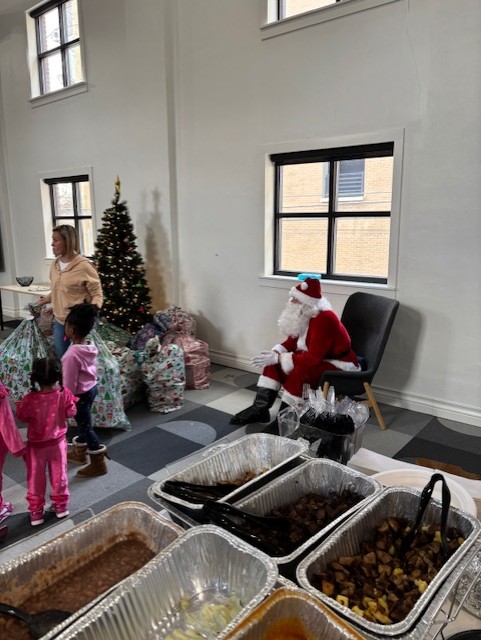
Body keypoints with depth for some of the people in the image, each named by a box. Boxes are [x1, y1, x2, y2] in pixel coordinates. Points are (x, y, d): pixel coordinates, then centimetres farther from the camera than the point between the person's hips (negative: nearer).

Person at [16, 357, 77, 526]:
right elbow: (71, 412, -6)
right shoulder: (64, 394, -22)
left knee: (36, 478, 16)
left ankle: (35, 511, 28)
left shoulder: (30, 399, -27)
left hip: (36, 444, -2)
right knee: (59, 474, 19)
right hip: (58, 441, 2)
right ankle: (61, 504, 34)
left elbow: (22, 418, -9)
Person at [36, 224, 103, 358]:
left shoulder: (84, 266, -16)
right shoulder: (55, 264, 7)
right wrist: (44, 300, 9)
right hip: (59, 322, 7)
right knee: (61, 358, 17)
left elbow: (97, 294, -11)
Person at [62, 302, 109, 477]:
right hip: (91, 388, 8)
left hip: (81, 394, -8)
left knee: (86, 427, 6)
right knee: (83, 423, 25)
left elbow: (69, 383, -23)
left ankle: (98, 464, 17)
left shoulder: (72, 355, -30)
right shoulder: (90, 347, -5)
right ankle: (79, 453, 44)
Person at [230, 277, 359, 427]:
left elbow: (313, 358, -31)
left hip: (339, 366, -9)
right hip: (318, 358, 9)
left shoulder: (324, 319, -29)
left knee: (300, 371, -34)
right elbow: (292, 341, 7)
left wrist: (278, 358, -29)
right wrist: (274, 353, -13)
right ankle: (260, 409, -6)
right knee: (274, 362, -4)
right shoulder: (304, 315, -3)